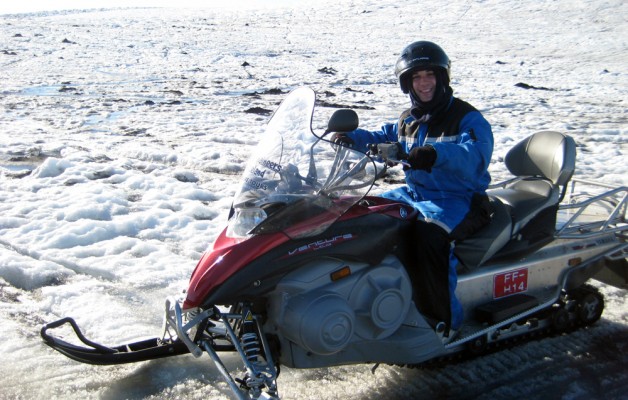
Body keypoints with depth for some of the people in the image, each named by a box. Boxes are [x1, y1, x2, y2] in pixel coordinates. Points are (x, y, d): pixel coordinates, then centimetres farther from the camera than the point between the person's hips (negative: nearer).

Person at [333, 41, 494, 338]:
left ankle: (443, 318, -22)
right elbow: (383, 139, 25)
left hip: (460, 200, -7)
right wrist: (353, 137, 4)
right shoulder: (408, 120, 12)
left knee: (429, 233, -36)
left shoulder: (468, 118, -10)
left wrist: (436, 154, -48)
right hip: (415, 194, 8)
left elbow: (476, 156, -29)